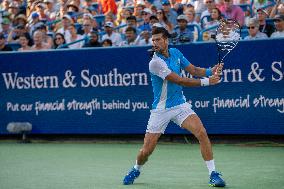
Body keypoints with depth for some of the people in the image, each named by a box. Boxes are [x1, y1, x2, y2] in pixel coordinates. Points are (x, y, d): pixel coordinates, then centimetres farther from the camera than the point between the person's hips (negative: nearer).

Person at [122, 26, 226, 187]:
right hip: (161, 110, -4)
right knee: (146, 151, -1)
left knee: (202, 133, -19)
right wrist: (206, 81, -24)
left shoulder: (175, 53, 1)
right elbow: (180, 81, -22)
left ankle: (213, 174, -12)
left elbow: (193, 70, 7)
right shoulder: (155, 62, -20)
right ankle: (136, 170, 33)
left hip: (180, 105, 4)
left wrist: (210, 71, -13)